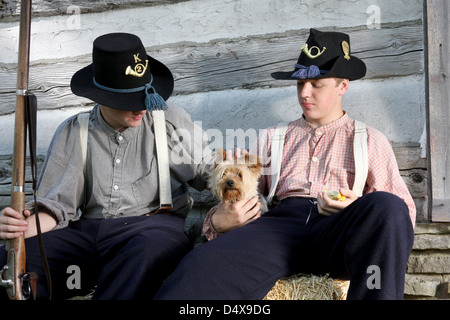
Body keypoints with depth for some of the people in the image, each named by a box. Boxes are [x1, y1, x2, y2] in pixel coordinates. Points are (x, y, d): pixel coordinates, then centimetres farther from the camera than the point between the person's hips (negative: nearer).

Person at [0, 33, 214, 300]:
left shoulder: (170, 120, 7)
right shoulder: (73, 132, 10)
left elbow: (206, 170, 14)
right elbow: (56, 203, 6)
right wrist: (26, 226, -14)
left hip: (155, 225, -1)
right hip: (89, 231, 2)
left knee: (155, 247, -39)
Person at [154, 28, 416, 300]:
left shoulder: (370, 140, 23)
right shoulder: (272, 138, 28)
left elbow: (403, 209, 13)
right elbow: (235, 202, 21)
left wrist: (361, 210, -9)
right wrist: (219, 221, -3)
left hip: (339, 232, 1)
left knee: (385, 204, -36)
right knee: (204, 264, -34)